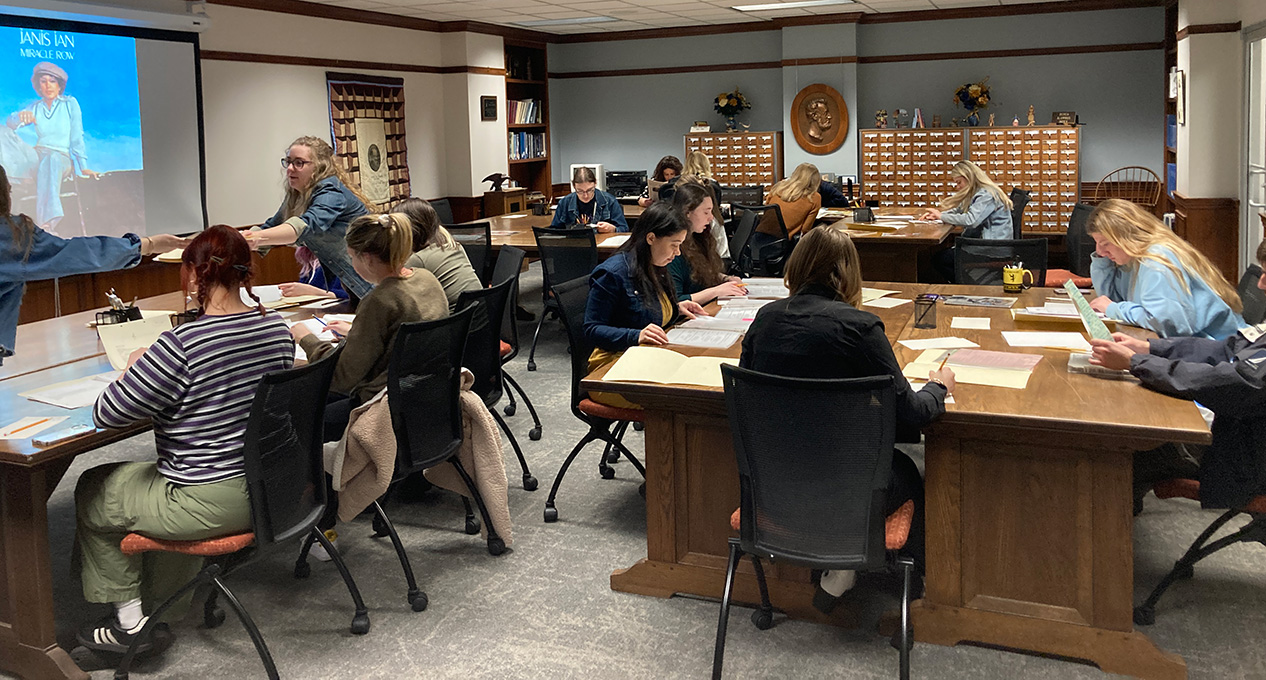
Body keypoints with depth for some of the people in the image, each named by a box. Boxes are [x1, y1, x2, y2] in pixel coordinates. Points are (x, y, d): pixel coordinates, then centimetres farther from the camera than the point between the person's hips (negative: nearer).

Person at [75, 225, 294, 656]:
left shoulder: (181, 346, -26)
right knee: (163, 469, 35)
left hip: (210, 504, -7)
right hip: (268, 489, 7)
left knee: (91, 493, 20)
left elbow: (106, 414, -15)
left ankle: (130, 619, 29)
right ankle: (168, 605, 40)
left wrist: (136, 366, 3)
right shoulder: (277, 329, -4)